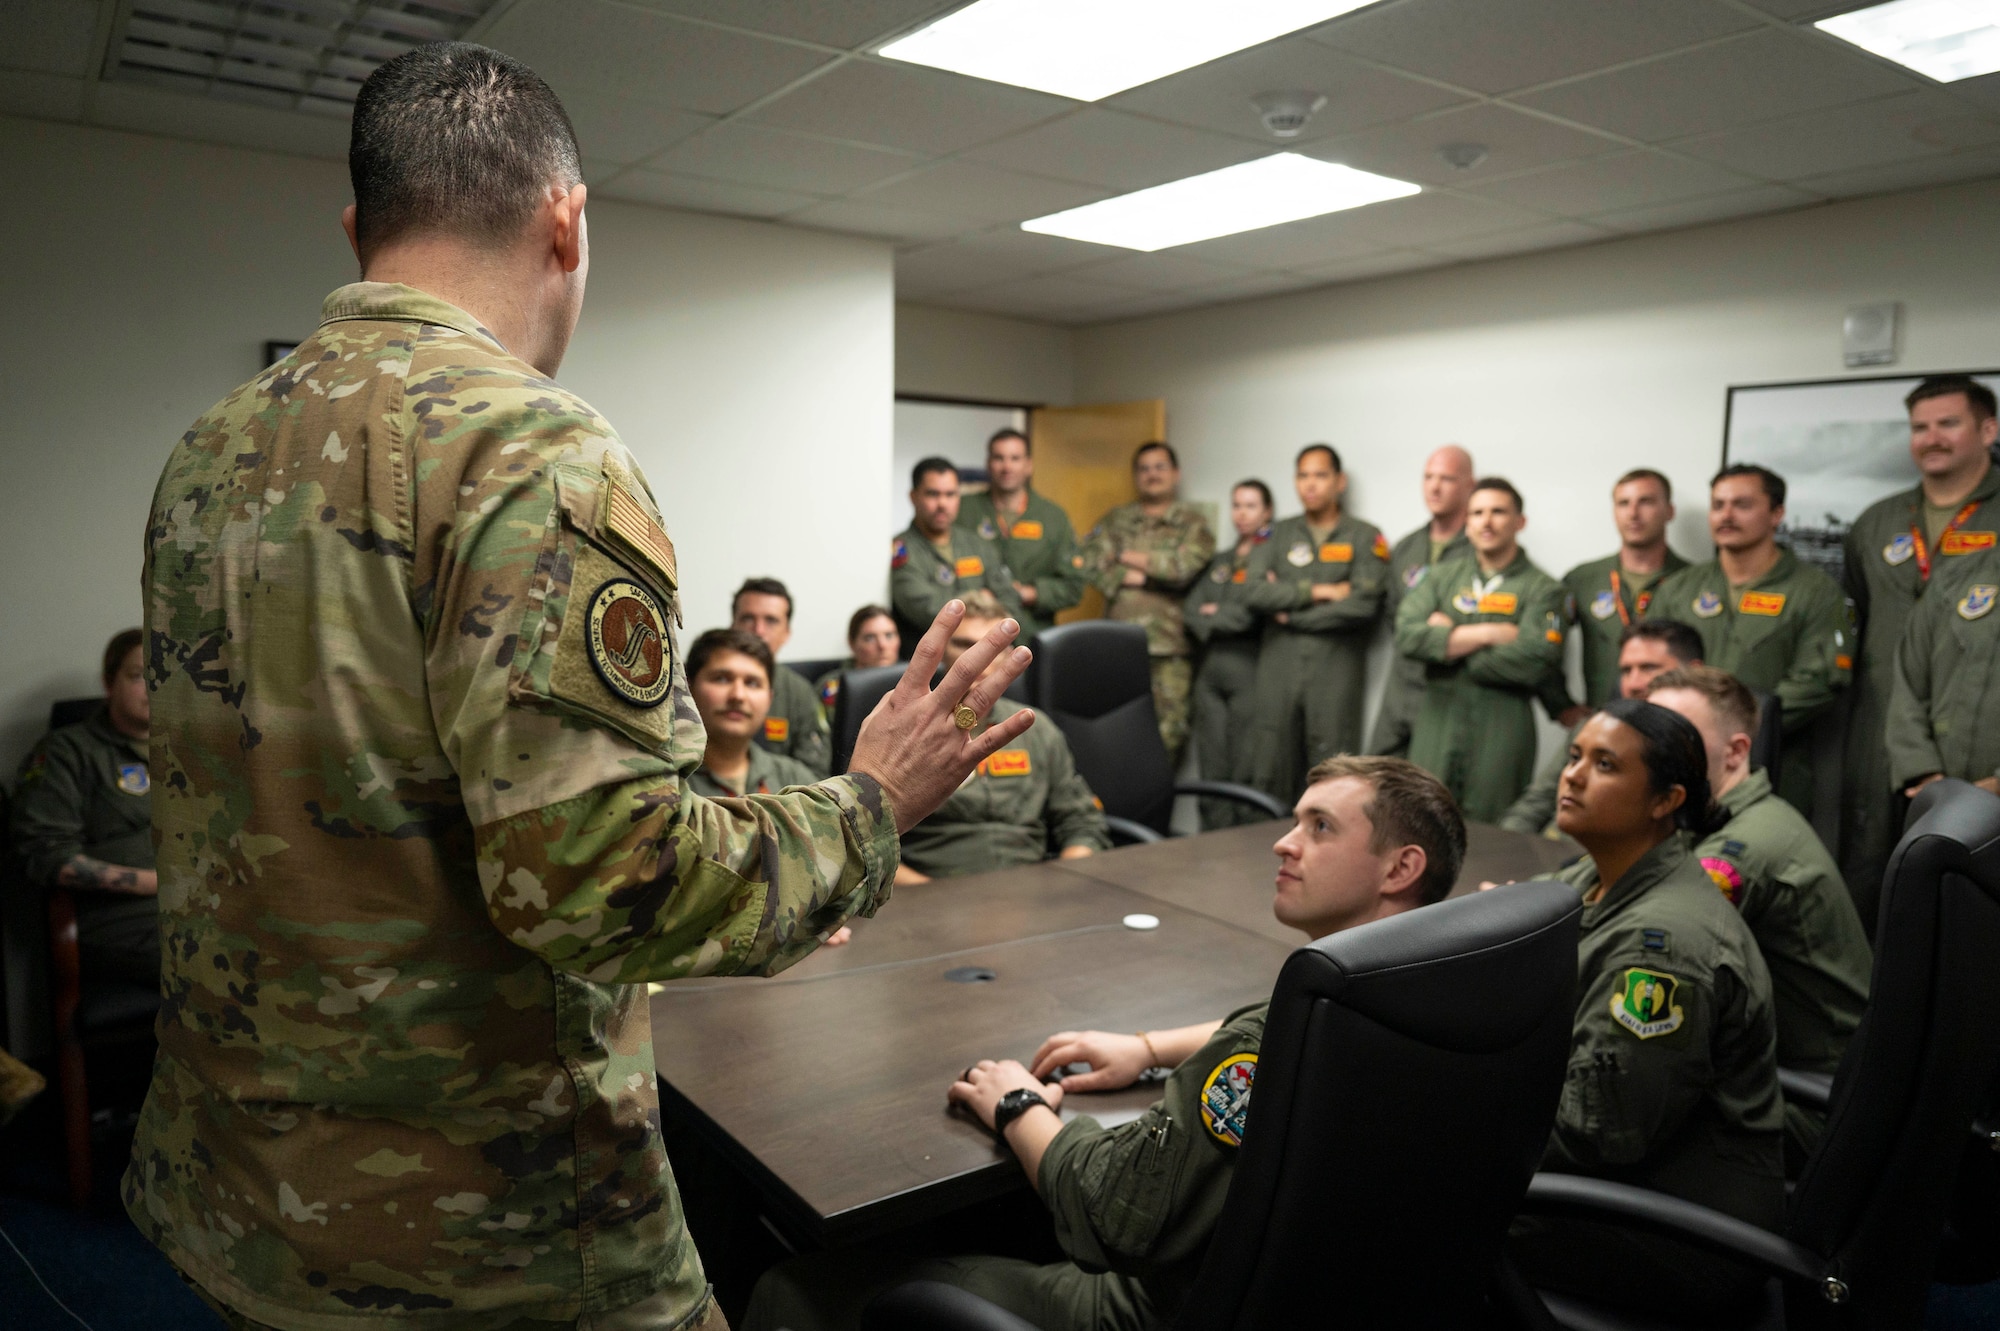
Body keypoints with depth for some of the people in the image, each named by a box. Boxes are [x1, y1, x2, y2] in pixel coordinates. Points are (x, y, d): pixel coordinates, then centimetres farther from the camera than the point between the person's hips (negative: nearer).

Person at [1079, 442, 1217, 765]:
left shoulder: (1191, 521, 10)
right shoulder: (1116, 520, 18)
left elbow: (1188, 564, -8)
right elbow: (1091, 559, 4)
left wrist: (1134, 559, -1)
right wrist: (1126, 575, -10)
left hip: (1169, 645, -2)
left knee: (1168, 729, -6)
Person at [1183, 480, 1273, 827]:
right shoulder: (1220, 560, 21)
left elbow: (1252, 610, -12)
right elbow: (1190, 610, 11)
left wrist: (1211, 615, 0)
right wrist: (1223, 620, -6)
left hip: (1248, 668, -6)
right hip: (1210, 668, 6)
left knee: (1245, 771, -6)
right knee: (1211, 765, 5)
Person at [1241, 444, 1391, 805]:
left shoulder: (1365, 538, 5)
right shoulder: (1278, 535, 14)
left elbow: (1364, 604, -9)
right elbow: (1256, 592, -1)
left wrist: (1290, 614, -4)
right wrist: (1317, 591, -7)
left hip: (1336, 668, -3)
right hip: (1278, 667, 3)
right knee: (1268, 777, 3)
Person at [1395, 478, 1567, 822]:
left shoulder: (1542, 589, 2)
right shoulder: (1443, 576, 11)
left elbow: (1534, 663, -14)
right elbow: (1407, 635, -5)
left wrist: (1449, 642, -7)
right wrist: (1488, 633, -11)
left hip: (1501, 732, -3)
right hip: (1435, 727, 3)